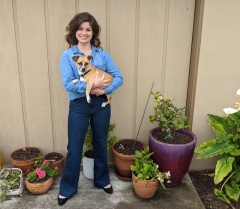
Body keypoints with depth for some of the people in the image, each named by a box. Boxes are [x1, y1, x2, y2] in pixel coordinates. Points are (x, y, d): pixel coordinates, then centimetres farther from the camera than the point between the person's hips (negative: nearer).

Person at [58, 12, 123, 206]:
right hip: (79, 106, -2)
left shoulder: (102, 54, 3)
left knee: (100, 144, 17)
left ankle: (102, 180, 38)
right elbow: (67, 84, -15)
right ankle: (67, 187, 27)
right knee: (74, 147, 7)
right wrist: (92, 85, -21)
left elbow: (119, 77, -2)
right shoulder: (67, 55, -4)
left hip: (101, 104, 2)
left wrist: (104, 89, -17)